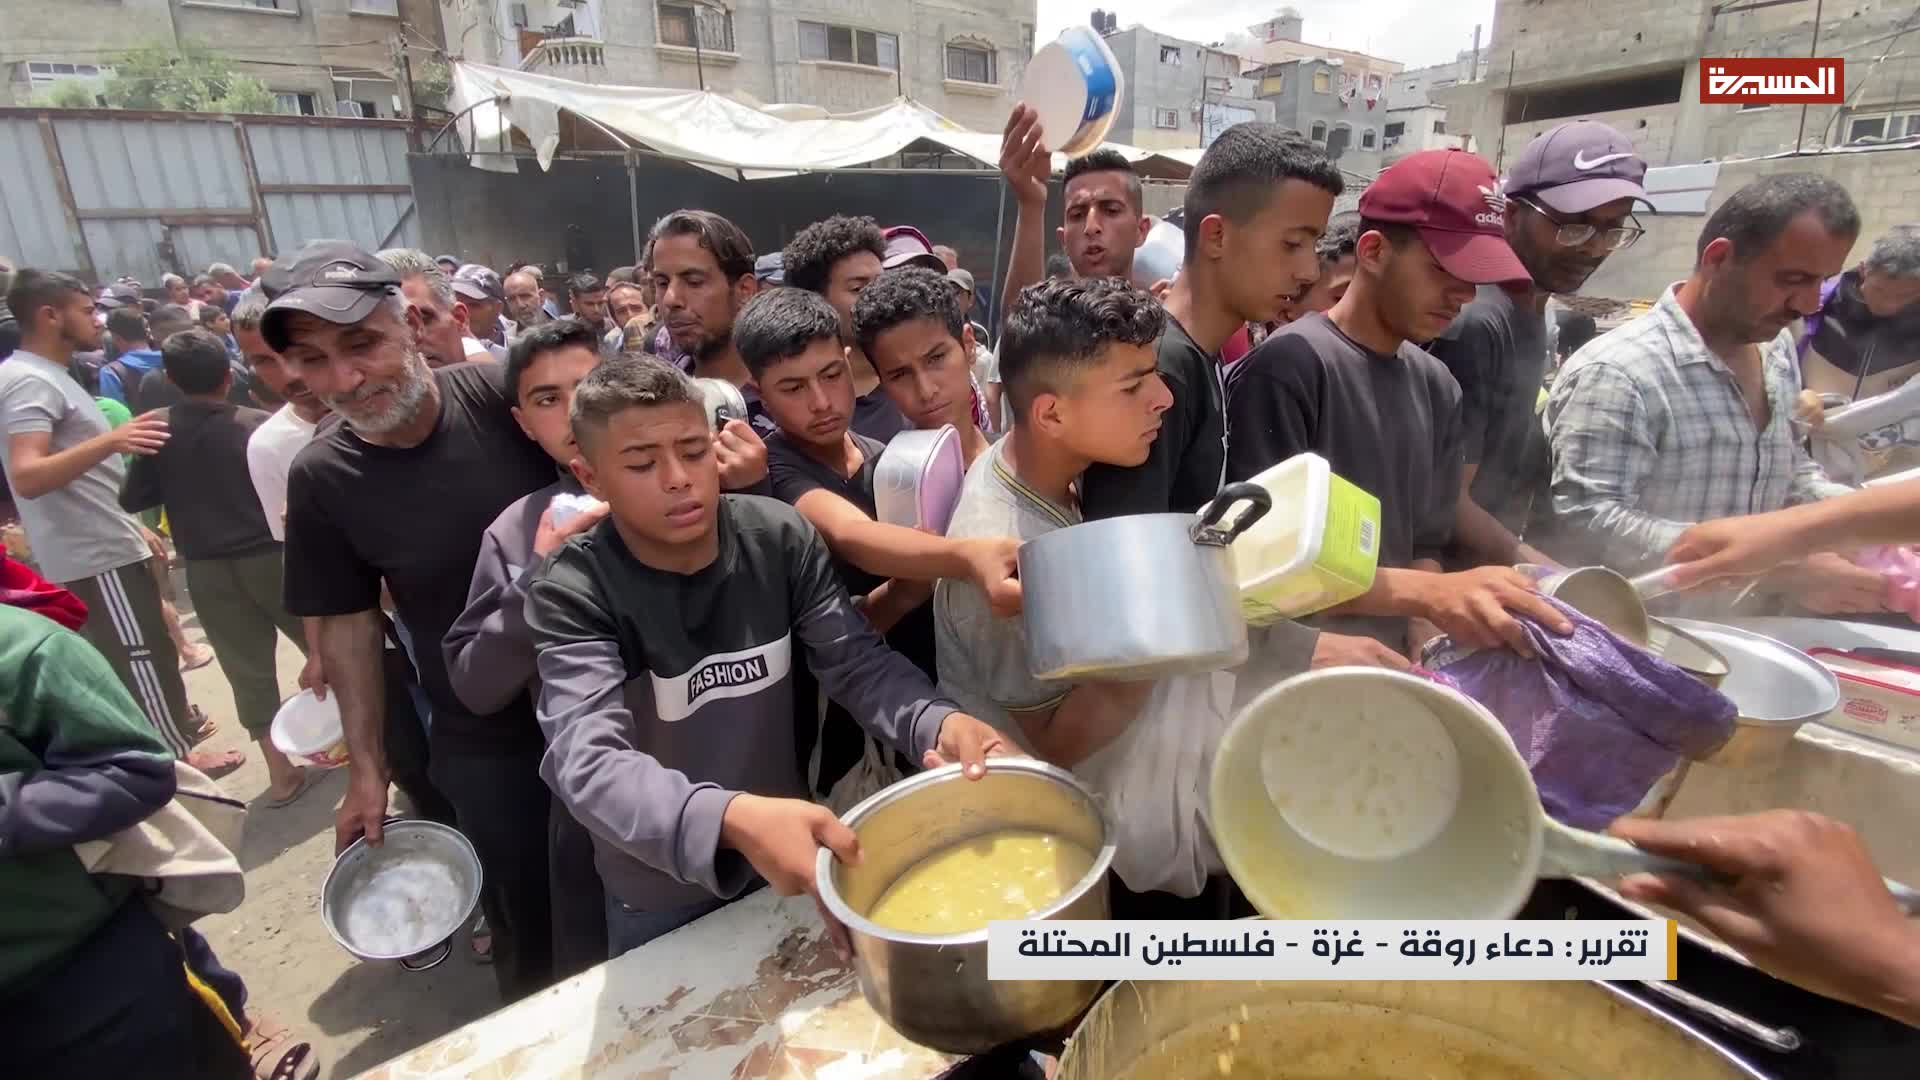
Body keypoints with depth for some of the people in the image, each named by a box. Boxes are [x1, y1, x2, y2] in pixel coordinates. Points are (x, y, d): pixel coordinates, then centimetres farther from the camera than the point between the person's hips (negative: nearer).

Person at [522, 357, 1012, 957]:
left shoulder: (781, 537, -14)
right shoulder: (573, 593, -22)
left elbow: (859, 662, -15)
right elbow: (587, 762, -35)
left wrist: (938, 724, -37)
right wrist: (732, 820, -53)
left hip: (790, 857, 3)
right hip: (660, 899, -2)